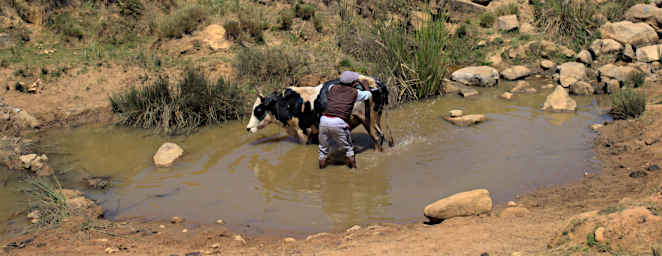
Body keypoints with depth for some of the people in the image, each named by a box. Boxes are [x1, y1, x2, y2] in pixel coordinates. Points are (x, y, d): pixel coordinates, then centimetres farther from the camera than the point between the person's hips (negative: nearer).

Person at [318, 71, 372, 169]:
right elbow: (368, 94, 32)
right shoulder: (355, 92, 11)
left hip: (324, 120, 3)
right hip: (338, 123, -3)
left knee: (323, 148, 20)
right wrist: (365, 86, 50)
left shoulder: (333, 88, 19)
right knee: (348, 148, 18)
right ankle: (353, 168, 23)